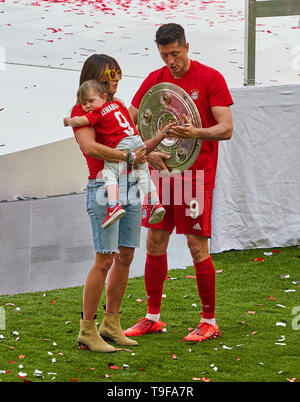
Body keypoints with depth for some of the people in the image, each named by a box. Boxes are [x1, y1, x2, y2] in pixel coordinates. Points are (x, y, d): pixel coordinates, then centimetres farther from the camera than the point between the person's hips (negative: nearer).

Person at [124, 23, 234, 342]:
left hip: (196, 175, -5)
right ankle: (152, 318, 18)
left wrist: (195, 133, -30)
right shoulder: (154, 80, 7)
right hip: (161, 172, 5)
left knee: (197, 247, -5)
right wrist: (148, 152, -9)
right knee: (154, 243, 7)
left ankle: (209, 322, 5)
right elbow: (129, 123, 8)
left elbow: (226, 129, -12)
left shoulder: (210, 78, -7)